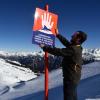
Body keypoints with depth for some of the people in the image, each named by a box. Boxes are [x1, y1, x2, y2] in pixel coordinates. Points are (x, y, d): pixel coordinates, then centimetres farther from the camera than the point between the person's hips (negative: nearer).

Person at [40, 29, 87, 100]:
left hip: (71, 78, -9)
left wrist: (44, 47, -18)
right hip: (74, 77, 9)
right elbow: (66, 42, 15)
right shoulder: (77, 47, 3)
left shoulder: (73, 49, -27)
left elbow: (58, 51, -27)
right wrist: (58, 35, 19)